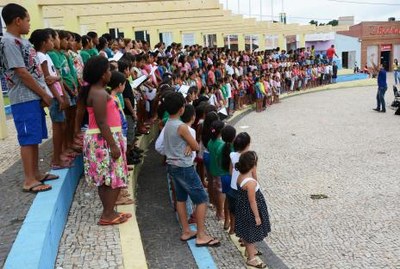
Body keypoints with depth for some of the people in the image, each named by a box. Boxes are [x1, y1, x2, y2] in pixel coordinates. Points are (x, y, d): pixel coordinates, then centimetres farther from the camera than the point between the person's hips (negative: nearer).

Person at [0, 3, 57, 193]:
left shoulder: (21, 41, 16)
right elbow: (22, 73, -17)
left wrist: (42, 95, 11)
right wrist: (44, 94, -11)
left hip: (34, 97, 9)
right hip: (24, 99, -9)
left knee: (34, 138, 13)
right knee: (28, 139, -5)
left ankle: (35, 173, 23)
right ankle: (29, 180, 1)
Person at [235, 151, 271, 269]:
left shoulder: (240, 177, -5)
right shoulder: (251, 182, -32)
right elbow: (252, 201, -23)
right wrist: (257, 216, -16)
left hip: (243, 209, 9)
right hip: (250, 212, -9)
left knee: (246, 233, 26)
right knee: (251, 234, 9)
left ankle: (250, 250, 48)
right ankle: (251, 259, 26)